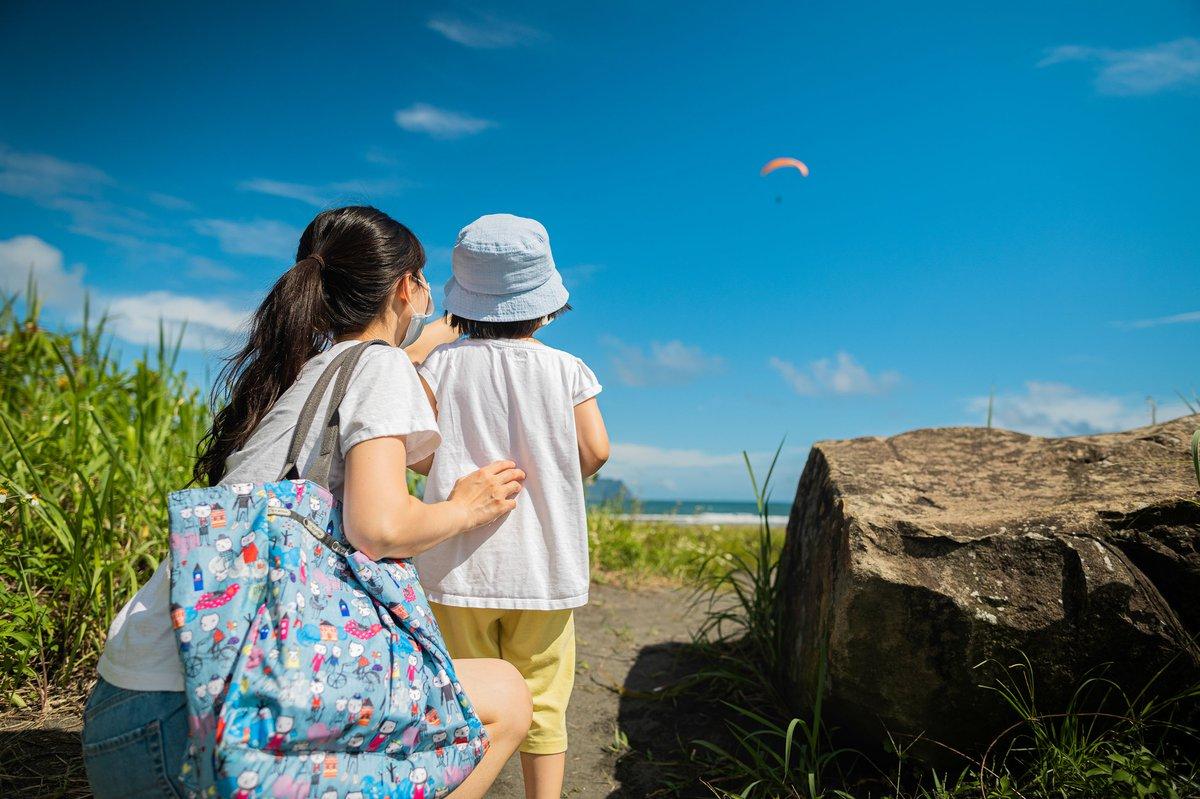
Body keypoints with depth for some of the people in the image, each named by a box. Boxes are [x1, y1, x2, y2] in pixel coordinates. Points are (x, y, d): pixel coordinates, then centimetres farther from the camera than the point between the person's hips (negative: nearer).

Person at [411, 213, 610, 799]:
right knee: (543, 703, 12)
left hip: (459, 564, 0)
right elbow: (596, 451, -7)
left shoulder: (443, 364, -3)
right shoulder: (565, 369, -3)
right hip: (543, 566, 0)